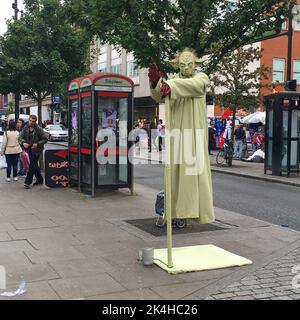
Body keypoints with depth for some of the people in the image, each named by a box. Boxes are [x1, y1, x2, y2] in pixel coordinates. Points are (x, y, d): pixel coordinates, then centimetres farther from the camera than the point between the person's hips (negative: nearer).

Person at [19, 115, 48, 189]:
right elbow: (21, 137, 0)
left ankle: (28, 182, -9)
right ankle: (39, 180, 28)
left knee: (32, 165, -10)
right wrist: (23, 143, -21)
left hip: (36, 149, -6)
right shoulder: (25, 128, 3)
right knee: (35, 165, 14)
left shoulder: (39, 129, -11)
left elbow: (45, 139, -9)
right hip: (29, 149, 6)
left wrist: (37, 144, -21)